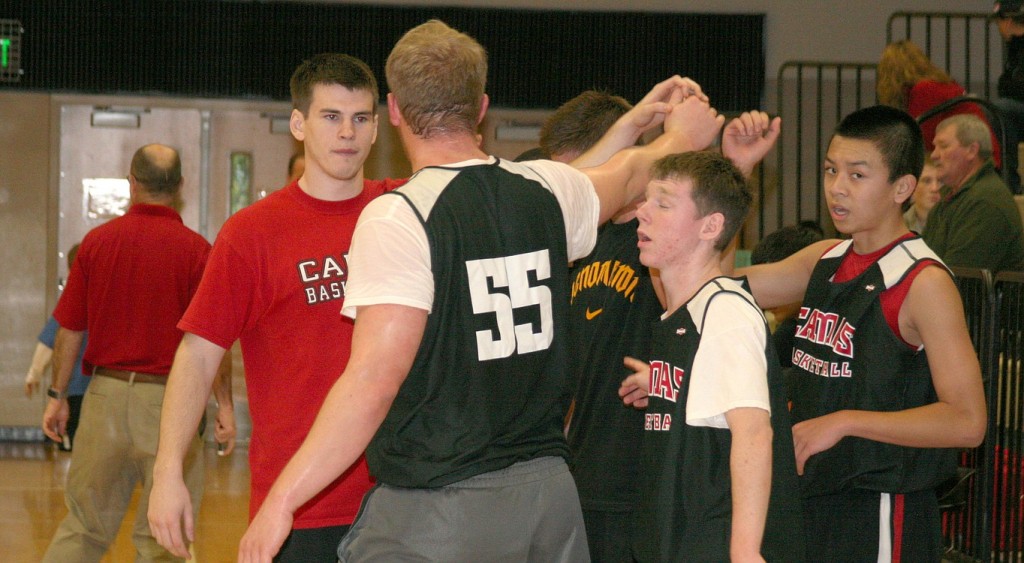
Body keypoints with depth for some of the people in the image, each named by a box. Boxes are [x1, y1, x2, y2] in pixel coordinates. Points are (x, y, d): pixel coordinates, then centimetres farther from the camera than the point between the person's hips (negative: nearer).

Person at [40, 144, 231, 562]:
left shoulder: (97, 241, 2)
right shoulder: (195, 249, -7)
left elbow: (69, 330, 6)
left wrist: (58, 395, 15)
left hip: (105, 391, 3)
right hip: (168, 399, -3)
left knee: (83, 524, 13)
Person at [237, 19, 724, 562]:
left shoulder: (396, 218, -14)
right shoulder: (547, 191, 5)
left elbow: (375, 379, -20)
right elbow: (630, 172, 28)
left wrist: (282, 500, -17)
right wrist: (682, 136, 50)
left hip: (436, 511, -6)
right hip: (550, 492, 6)